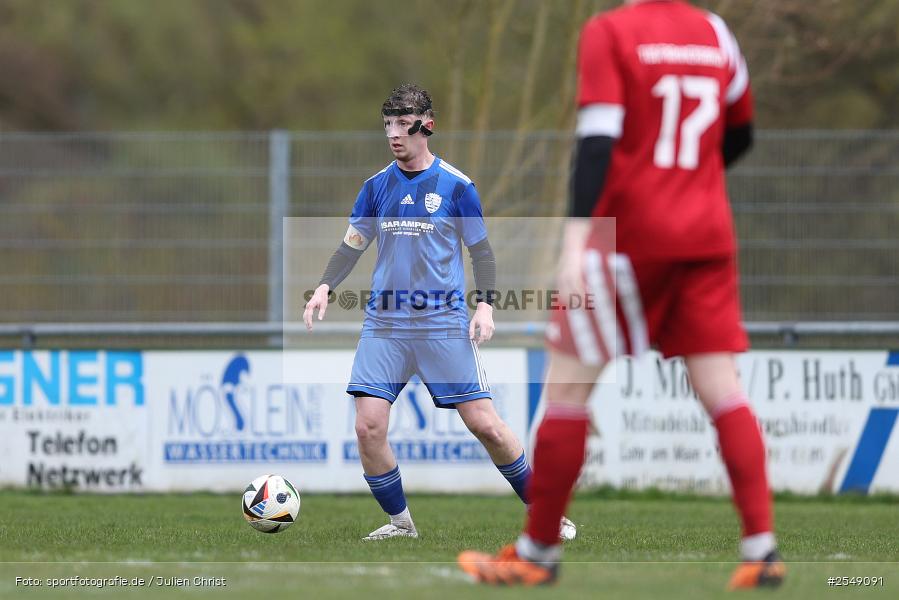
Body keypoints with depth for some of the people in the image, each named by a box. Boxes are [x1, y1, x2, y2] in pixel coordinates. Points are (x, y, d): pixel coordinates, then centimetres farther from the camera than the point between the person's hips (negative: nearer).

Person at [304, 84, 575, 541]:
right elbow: (353, 245, 12)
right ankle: (399, 523, 8)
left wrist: (485, 304, -8)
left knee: (485, 424, -5)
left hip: (444, 324, -3)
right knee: (368, 428, -10)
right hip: (385, 324, 3)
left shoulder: (455, 185, -1)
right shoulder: (377, 185, 7)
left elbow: (481, 250, 5)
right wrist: (325, 288, -4)